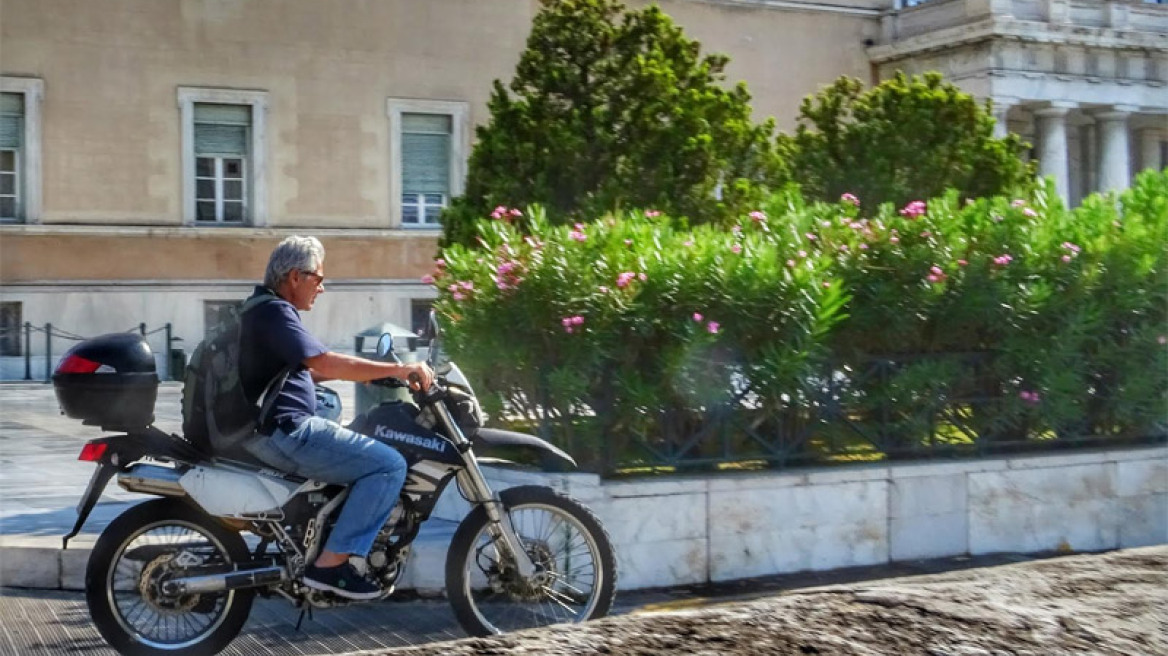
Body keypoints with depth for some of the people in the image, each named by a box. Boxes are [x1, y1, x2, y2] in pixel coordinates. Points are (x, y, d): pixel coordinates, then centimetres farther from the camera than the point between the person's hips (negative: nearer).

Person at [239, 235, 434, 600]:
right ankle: (330, 564, -17)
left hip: (276, 430, 11)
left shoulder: (264, 310, 19)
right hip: (284, 432, -11)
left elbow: (303, 370, 26)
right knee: (389, 465, -16)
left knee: (365, 454, 28)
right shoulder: (275, 312, -15)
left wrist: (363, 372, 16)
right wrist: (399, 369, -25)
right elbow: (324, 362, -28)